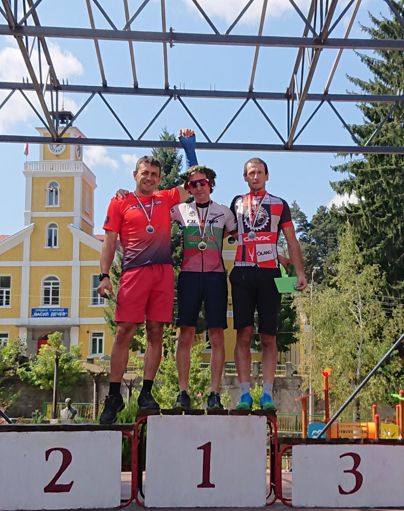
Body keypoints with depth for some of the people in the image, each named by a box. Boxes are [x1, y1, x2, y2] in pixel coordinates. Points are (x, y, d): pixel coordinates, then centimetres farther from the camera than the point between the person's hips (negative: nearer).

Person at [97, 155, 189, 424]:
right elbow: (110, 241, 8)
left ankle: (146, 393, 9)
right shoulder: (120, 203, 11)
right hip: (133, 272, -2)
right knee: (124, 331, -6)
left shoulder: (166, 198, 18)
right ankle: (114, 396, 2)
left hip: (163, 272, 3)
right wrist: (104, 275, -2)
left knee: (156, 333, 1)